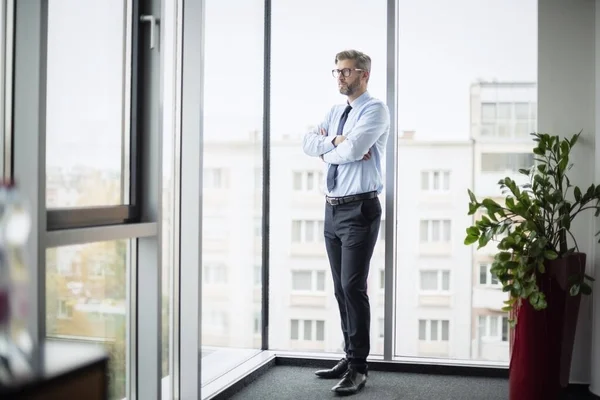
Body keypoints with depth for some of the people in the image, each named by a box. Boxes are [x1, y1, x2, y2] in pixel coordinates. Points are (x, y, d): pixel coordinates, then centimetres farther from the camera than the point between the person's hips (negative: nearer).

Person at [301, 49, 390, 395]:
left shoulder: (375, 109, -7)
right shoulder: (335, 112, 17)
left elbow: (354, 149, -22)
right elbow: (308, 143, 4)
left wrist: (326, 148, -4)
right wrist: (335, 141, -12)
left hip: (359, 210, -8)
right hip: (333, 209, 8)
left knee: (354, 287, -9)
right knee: (341, 288, 11)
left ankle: (358, 368, -1)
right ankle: (350, 357, 22)